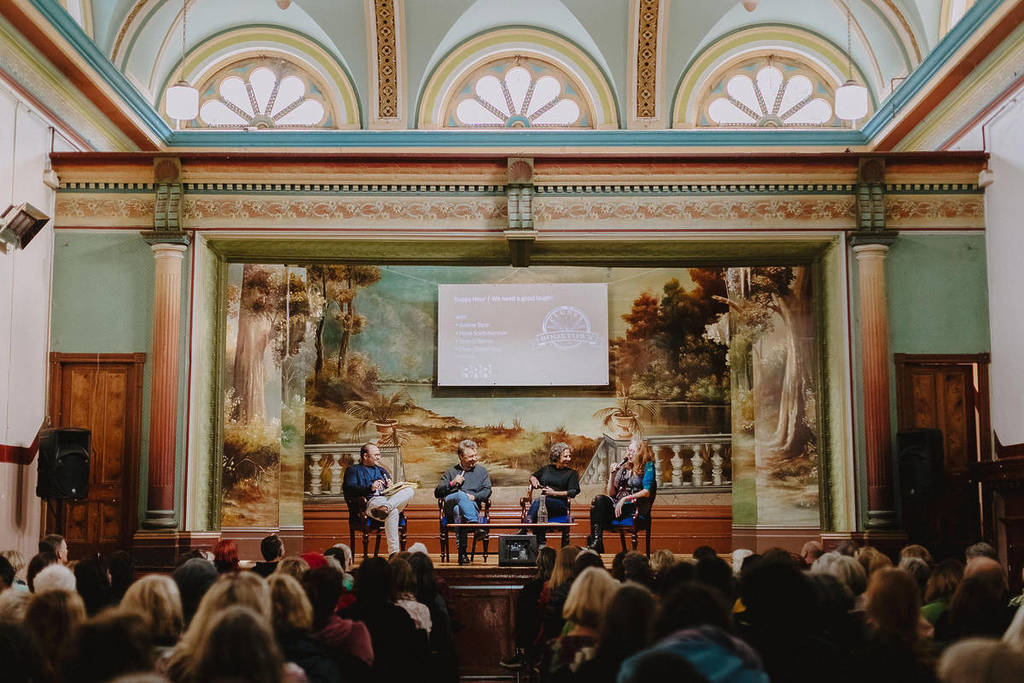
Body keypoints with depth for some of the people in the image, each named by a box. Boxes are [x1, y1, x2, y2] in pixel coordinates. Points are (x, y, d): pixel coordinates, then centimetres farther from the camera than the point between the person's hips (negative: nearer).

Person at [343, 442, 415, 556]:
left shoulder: (381, 470, 35)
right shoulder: (353, 470, 17)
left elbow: (392, 490, 31)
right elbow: (348, 489, -3)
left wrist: (390, 485, 5)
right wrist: (370, 488, -15)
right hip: (371, 501, -6)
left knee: (409, 491, -24)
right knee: (393, 512, -38)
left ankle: (385, 507, -45)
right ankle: (393, 553, -42)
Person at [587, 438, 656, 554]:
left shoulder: (648, 466, 4)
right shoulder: (624, 468, 21)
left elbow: (647, 492, -9)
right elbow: (611, 493, 19)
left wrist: (625, 498, -16)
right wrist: (612, 475, 5)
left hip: (635, 508, -6)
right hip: (617, 505, 6)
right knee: (599, 499, -27)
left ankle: (596, 543, -30)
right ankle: (595, 543, -34)